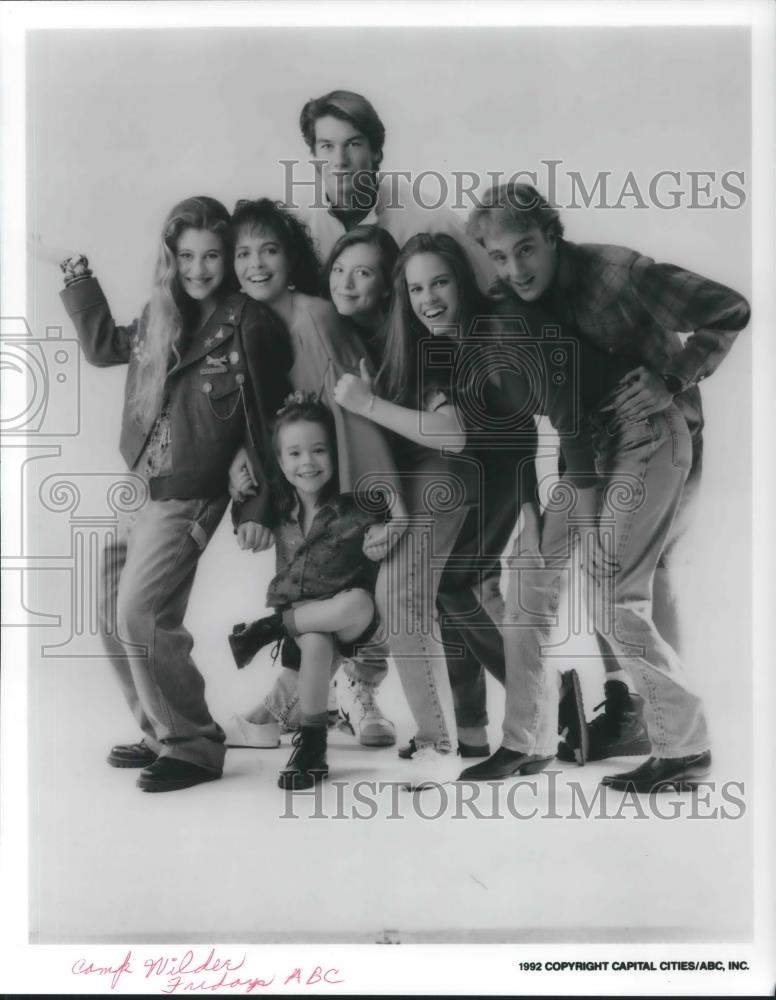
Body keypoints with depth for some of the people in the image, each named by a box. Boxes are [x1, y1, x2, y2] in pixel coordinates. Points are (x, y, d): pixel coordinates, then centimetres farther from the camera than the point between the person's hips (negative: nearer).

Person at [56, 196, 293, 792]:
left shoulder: (248, 325, -8)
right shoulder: (160, 317, 10)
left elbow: (265, 424, -8)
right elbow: (104, 347, 28)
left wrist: (257, 507, -9)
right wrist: (79, 284, 22)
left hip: (187, 498, -8)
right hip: (137, 489, 8)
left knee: (141, 617, -14)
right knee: (115, 618, 10)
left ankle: (194, 747, 1)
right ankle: (163, 735, 23)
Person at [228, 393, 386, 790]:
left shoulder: (353, 507, -12)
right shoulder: (279, 508, 0)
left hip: (345, 616, -2)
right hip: (298, 613, 2)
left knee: (361, 602, -36)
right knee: (315, 642, -33)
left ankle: (268, 628, -18)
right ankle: (311, 745, -19)